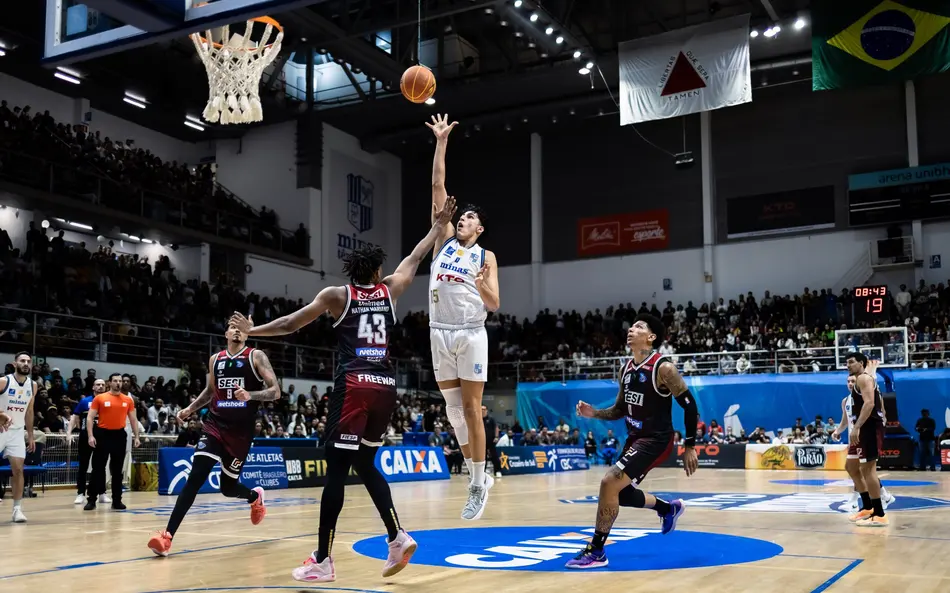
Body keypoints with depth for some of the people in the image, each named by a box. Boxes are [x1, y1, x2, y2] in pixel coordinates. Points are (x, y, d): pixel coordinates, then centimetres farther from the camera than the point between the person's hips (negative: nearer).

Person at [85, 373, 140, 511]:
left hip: (119, 435, 2)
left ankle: (117, 500, 12)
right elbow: (90, 418, -2)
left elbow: (133, 419, 13)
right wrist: (90, 436, -11)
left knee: (117, 470, 7)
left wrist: (136, 436, 7)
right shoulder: (99, 398, -1)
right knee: (98, 468, 0)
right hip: (103, 434, -2)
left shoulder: (128, 400, 7)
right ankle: (91, 499, 7)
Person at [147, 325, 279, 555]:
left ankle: (255, 496, 44)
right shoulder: (215, 359, 9)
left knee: (228, 487, 8)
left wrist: (250, 395, -27)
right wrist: (190, 409, 11)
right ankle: (168, 535, -18)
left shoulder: (256, 356, -4)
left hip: (241, 431, -2)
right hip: (215, 425, 2)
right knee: (195, 478, -15)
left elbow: (275, 392, -10)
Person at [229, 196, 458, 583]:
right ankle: (397, 537, 10)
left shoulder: (336, 295, 6)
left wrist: (252, 330, 21)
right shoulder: (389, 290, 14)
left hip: (353, 386, -4)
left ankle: (322, 561, -2)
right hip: (385, 386, 4)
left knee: (336, 469, -3)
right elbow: (414, 259, 29)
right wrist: (438, 226, 41)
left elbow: (290, 324, 7)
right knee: (365, 464, 19)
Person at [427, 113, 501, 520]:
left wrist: (483, 286, -25)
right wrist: (441, 142, 4)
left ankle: (479, 483, 5)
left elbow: (494, 304, -3)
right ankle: (477, 478, 21)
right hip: (439, 332, 4)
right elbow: (438, 188, 8)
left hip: (470, 333, -4)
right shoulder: (444, 240, 12)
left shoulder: (485, 256, 3)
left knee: (471, 408, -3)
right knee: (452, 408, 8)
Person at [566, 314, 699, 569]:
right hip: (635, 438, 9)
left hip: (656, 440, -9)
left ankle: (596, 551, -11)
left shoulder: (663, 368, -17)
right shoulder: (627, 369, 6)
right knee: (621, 493, 17)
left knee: (609, 482, -22)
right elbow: (620, 410, 15)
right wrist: (594, 413, -3)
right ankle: (669, 508, 44)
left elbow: (690, 406, -14)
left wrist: (689, 447, -14)